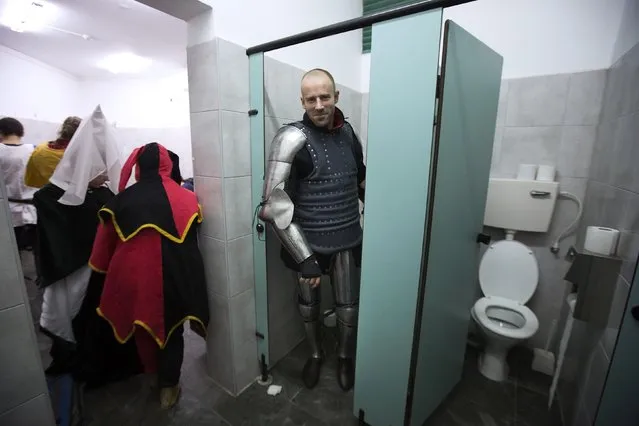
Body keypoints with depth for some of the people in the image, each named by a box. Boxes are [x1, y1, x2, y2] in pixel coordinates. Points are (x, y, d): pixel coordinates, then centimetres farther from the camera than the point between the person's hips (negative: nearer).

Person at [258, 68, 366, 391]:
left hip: (348, 240, 4)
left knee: (349, 306, 15)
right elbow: (273, 205, -22)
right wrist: (304, 257, -24)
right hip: (309, 242, -3)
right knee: (309, 301, 18)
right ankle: (315, 353, 47)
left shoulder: (348, 132, 2)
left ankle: (345, 356, 44)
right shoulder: (293, 137, -15)